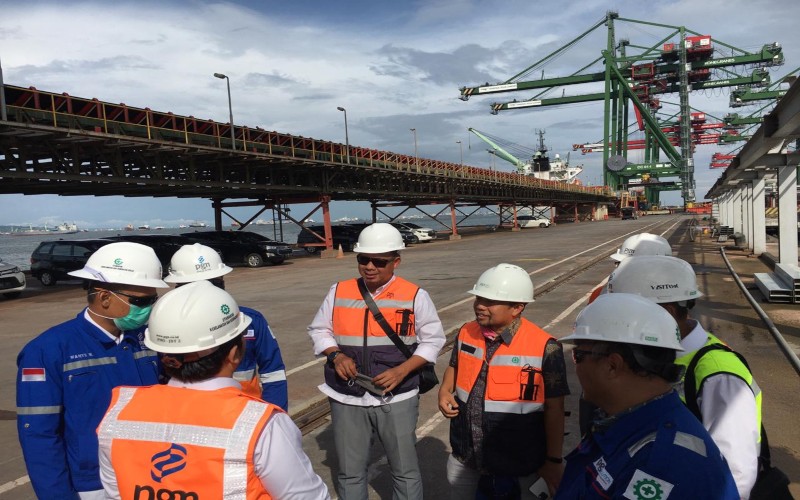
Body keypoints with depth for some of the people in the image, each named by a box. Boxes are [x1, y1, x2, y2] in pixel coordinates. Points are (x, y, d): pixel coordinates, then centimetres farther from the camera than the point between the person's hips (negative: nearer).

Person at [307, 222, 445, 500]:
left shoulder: (415, 296, -7)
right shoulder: (339, 292, 0)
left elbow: (432, 340, -2)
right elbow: (319, 330, 10)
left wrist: (401, 372, -15)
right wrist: (336, 355, -11)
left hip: (396, 398, -2)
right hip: (346, 398, 2)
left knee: (405, 470, 12)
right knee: (350, 472, 15)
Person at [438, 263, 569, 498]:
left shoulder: (544, 347, -20)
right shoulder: (467, 333, -5)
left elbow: (554, 408, -11)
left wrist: (554, 461, -6)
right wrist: (445, 391, -5)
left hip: (513, 464, -5)